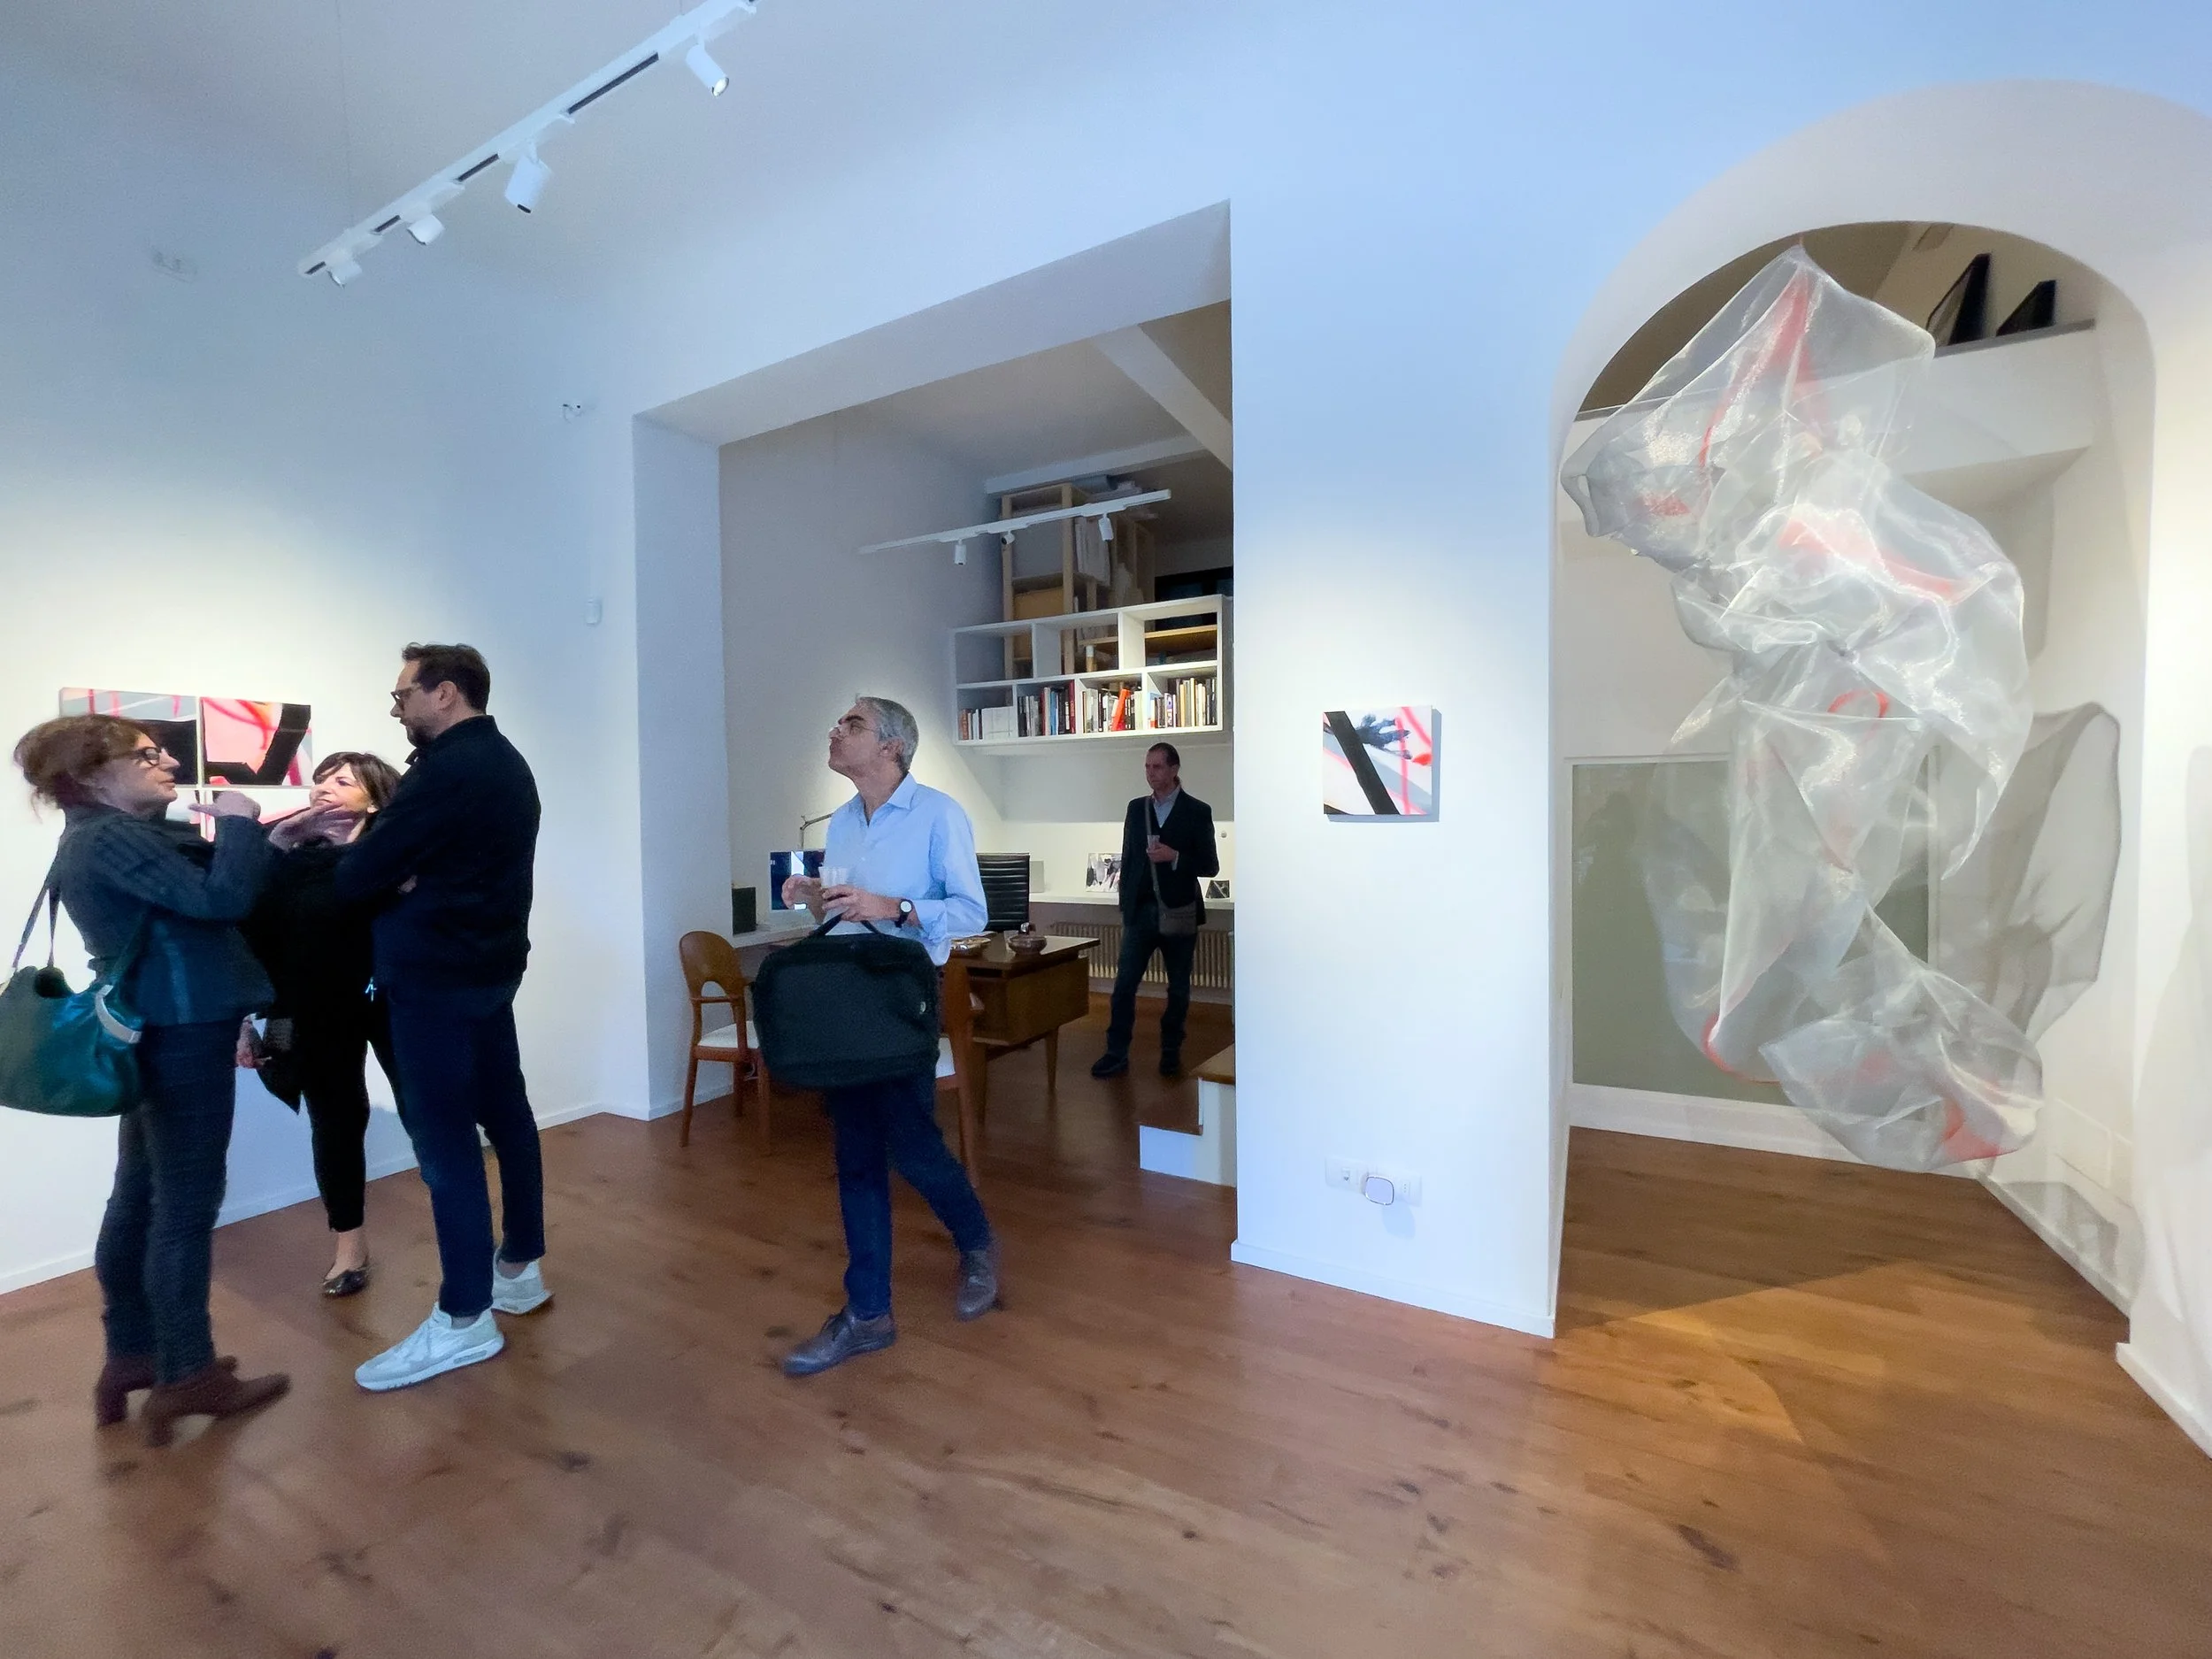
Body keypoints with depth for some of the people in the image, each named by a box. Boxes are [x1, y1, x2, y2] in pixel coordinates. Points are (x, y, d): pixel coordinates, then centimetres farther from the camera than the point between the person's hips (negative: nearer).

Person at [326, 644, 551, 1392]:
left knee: (444, 1141, -3)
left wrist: (386, 876, 4)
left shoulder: (447, 770, -19)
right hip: (489, 963, 10)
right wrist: (404, 877, -6)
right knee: (504, 1113, 15)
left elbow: (354, 879, -17)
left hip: (436, 976, -10)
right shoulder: (504, 762, 13)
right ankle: (520, 1268, 28)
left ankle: (464, 1320, 7)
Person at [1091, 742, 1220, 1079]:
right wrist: (1125, 909, 9)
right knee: (1124, 984, -1)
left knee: (1179, 988, 9)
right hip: (1140, 911, 2)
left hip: (1178, 913, -2)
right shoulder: (1136, 808, 9)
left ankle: (1171, 1052, 24)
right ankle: (1116, 1054, 8)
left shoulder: (1197, 811, -2)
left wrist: (1175, 857, -19)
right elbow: (1128, 861, 12)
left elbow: (1210, 866, -3)